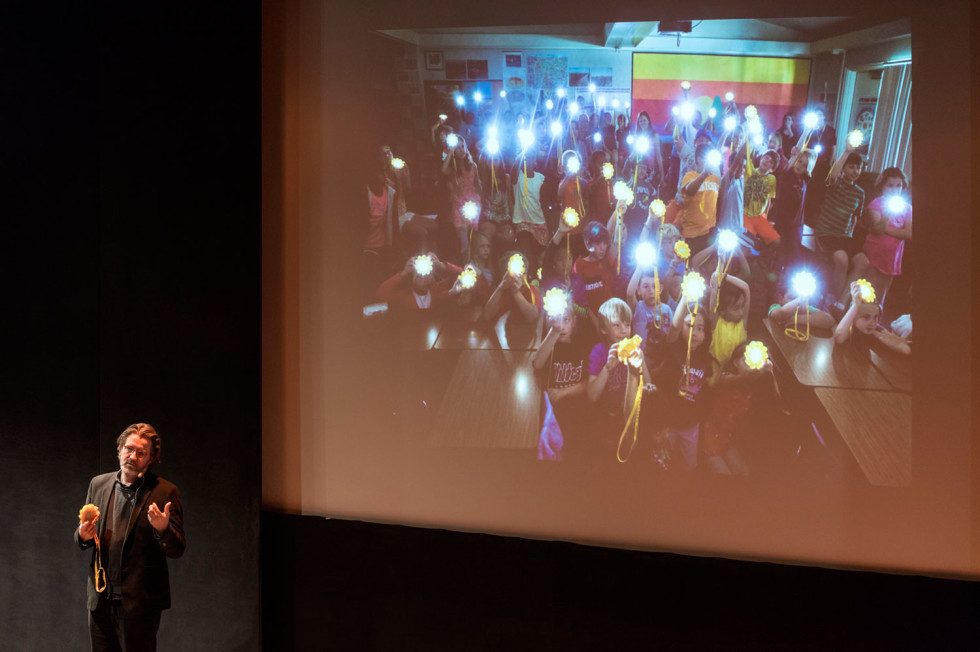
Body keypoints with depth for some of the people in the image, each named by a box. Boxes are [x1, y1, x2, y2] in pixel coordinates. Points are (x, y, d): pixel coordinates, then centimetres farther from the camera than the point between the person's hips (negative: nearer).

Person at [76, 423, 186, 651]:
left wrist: (163, 528, -26)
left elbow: (177, 550, -5)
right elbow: (82, 541, 18)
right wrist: (83, 535, -6)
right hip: (100, 599, 4)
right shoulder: (98, 484, 10)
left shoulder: (164, 492, -4)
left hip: (139, 602, -4)